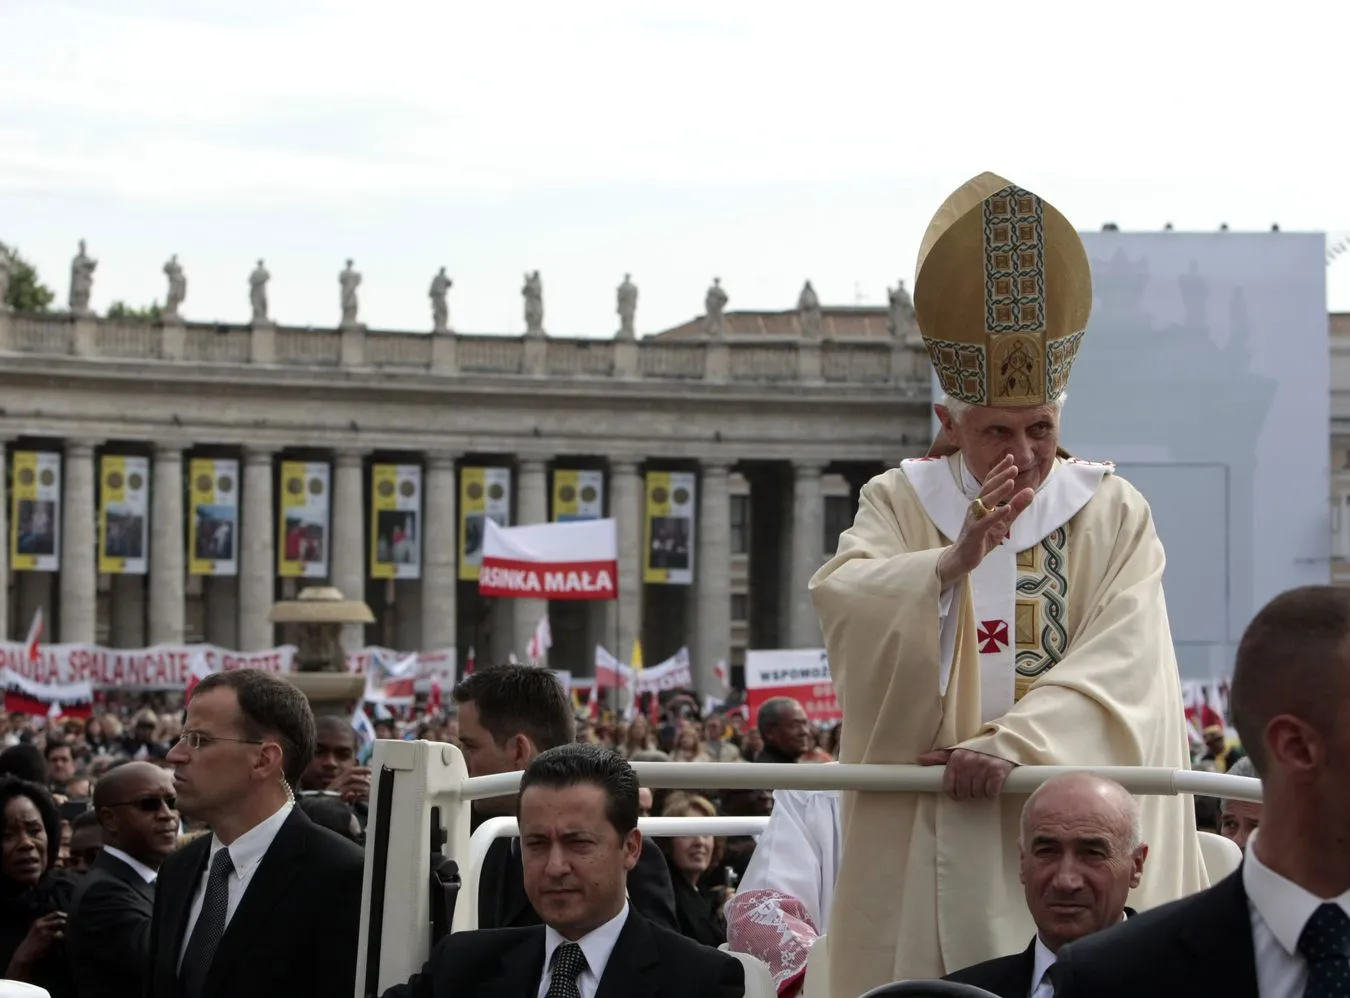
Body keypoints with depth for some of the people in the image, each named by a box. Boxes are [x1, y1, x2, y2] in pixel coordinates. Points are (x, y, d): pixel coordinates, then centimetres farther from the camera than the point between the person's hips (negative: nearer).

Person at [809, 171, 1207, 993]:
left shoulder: (1114, 516, 4)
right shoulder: (901, 504, 5)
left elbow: (1120, 669, -9)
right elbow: (842, 600, -15)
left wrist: (1016, 743, -22)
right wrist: (952, 562, -32)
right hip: (927, 837, 0)